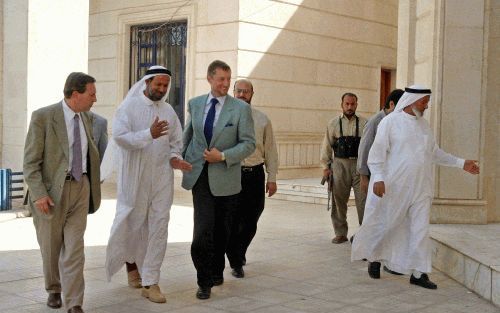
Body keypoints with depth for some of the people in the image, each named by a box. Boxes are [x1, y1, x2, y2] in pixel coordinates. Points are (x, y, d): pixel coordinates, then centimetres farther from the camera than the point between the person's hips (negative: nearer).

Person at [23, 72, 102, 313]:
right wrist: (38, 194, -22)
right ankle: (54, 289, 37)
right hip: (50, 191, -3)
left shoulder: (86, 118, 6)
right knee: (51, 247, 13)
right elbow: (30, 161, -13)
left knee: (74, 248, -4)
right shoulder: (43, 117, -12)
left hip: (80, 188, 3)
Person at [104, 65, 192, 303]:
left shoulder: (169, 111, 9)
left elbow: (176, 141, 17)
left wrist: (174, 158, -3)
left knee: (159, 227, -1)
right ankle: (131, 261, 39)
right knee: (133, 222, 10)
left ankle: (150, 282, 5)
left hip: (161, 177, 3)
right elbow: (119, 136, -16)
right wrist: (149, 134, -26)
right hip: (134, 177, -3)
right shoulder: (129, 106, -4)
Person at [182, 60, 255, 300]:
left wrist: (223, 156, -17)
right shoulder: (195, 104, 6)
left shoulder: (241, 108, -4)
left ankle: (216, 272, 31)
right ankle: (205, 281, 2)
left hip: (225, 177, -1)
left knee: (221, 230, 11)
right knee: (203, 229, -10)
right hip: (200, 174, 1)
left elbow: (249, 143, -6)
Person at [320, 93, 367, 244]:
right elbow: (327, 146, 9)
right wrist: (326, 166, 5)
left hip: (360, 165, -1)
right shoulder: (333, 124, 8)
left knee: (363, 200, -4)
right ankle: (340, 233, 17)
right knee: (339, 201, 6)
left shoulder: (364, 123, 5)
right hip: (340, 165, 1)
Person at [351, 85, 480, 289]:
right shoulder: (390, 122, -6)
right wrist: (378, 178, -21)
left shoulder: (424, 124, 12)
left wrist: (461, 164, 18)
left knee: (420, 229, 2)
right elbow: (377, 151, -10)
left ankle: (418, 273, 8)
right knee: (385, 224, 7)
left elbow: (435, 153, 21)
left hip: (420, 187, 5)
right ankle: (374, 257, 31)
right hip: (394, 186, -5)